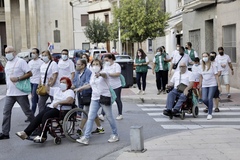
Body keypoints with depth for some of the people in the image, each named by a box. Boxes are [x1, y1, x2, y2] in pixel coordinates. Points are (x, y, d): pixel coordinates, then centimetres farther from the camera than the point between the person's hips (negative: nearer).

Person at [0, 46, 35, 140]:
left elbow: (29, 73, -14)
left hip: (20, 92, -7)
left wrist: (18, 78, -22)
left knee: (27, 111, 1)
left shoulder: (21, 61, -8)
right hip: (9, 93, 7)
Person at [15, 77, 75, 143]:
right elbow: (47, 90, 37)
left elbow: (70, 100, -17)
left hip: (61, 110, -7)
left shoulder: (70, 91, 2)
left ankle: (42, 136, -28)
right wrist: (48, 85, 16)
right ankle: (26, 133, -25)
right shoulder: (57, 89, 25)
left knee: (46, 115, -31)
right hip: (52, 107, 7)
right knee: (39, 116, -18)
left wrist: (58, 102, -22)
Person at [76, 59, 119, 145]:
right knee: (90, 117, -2)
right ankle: (86, 138, -3)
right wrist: (80, 88, 28)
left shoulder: (103, 73, -9)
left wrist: (99, 74, -59)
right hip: (95, 98, 6)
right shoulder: (92, 75, 13)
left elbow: (104, 74, -36)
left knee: (109, 117, 5)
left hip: (104, 97, -6)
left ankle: (115, 135, 22)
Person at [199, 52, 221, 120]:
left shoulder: (213, 66, -3)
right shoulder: (202, 67, 8)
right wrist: (199, 86, 13)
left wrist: (219, 86, -6)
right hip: (204, 85, 3)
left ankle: (210, 113, 2)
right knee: (204, 99, -8)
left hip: (212, 85, -3)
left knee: (210, 98, -12)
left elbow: (216, 76, -4)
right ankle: (210, 107, 24)